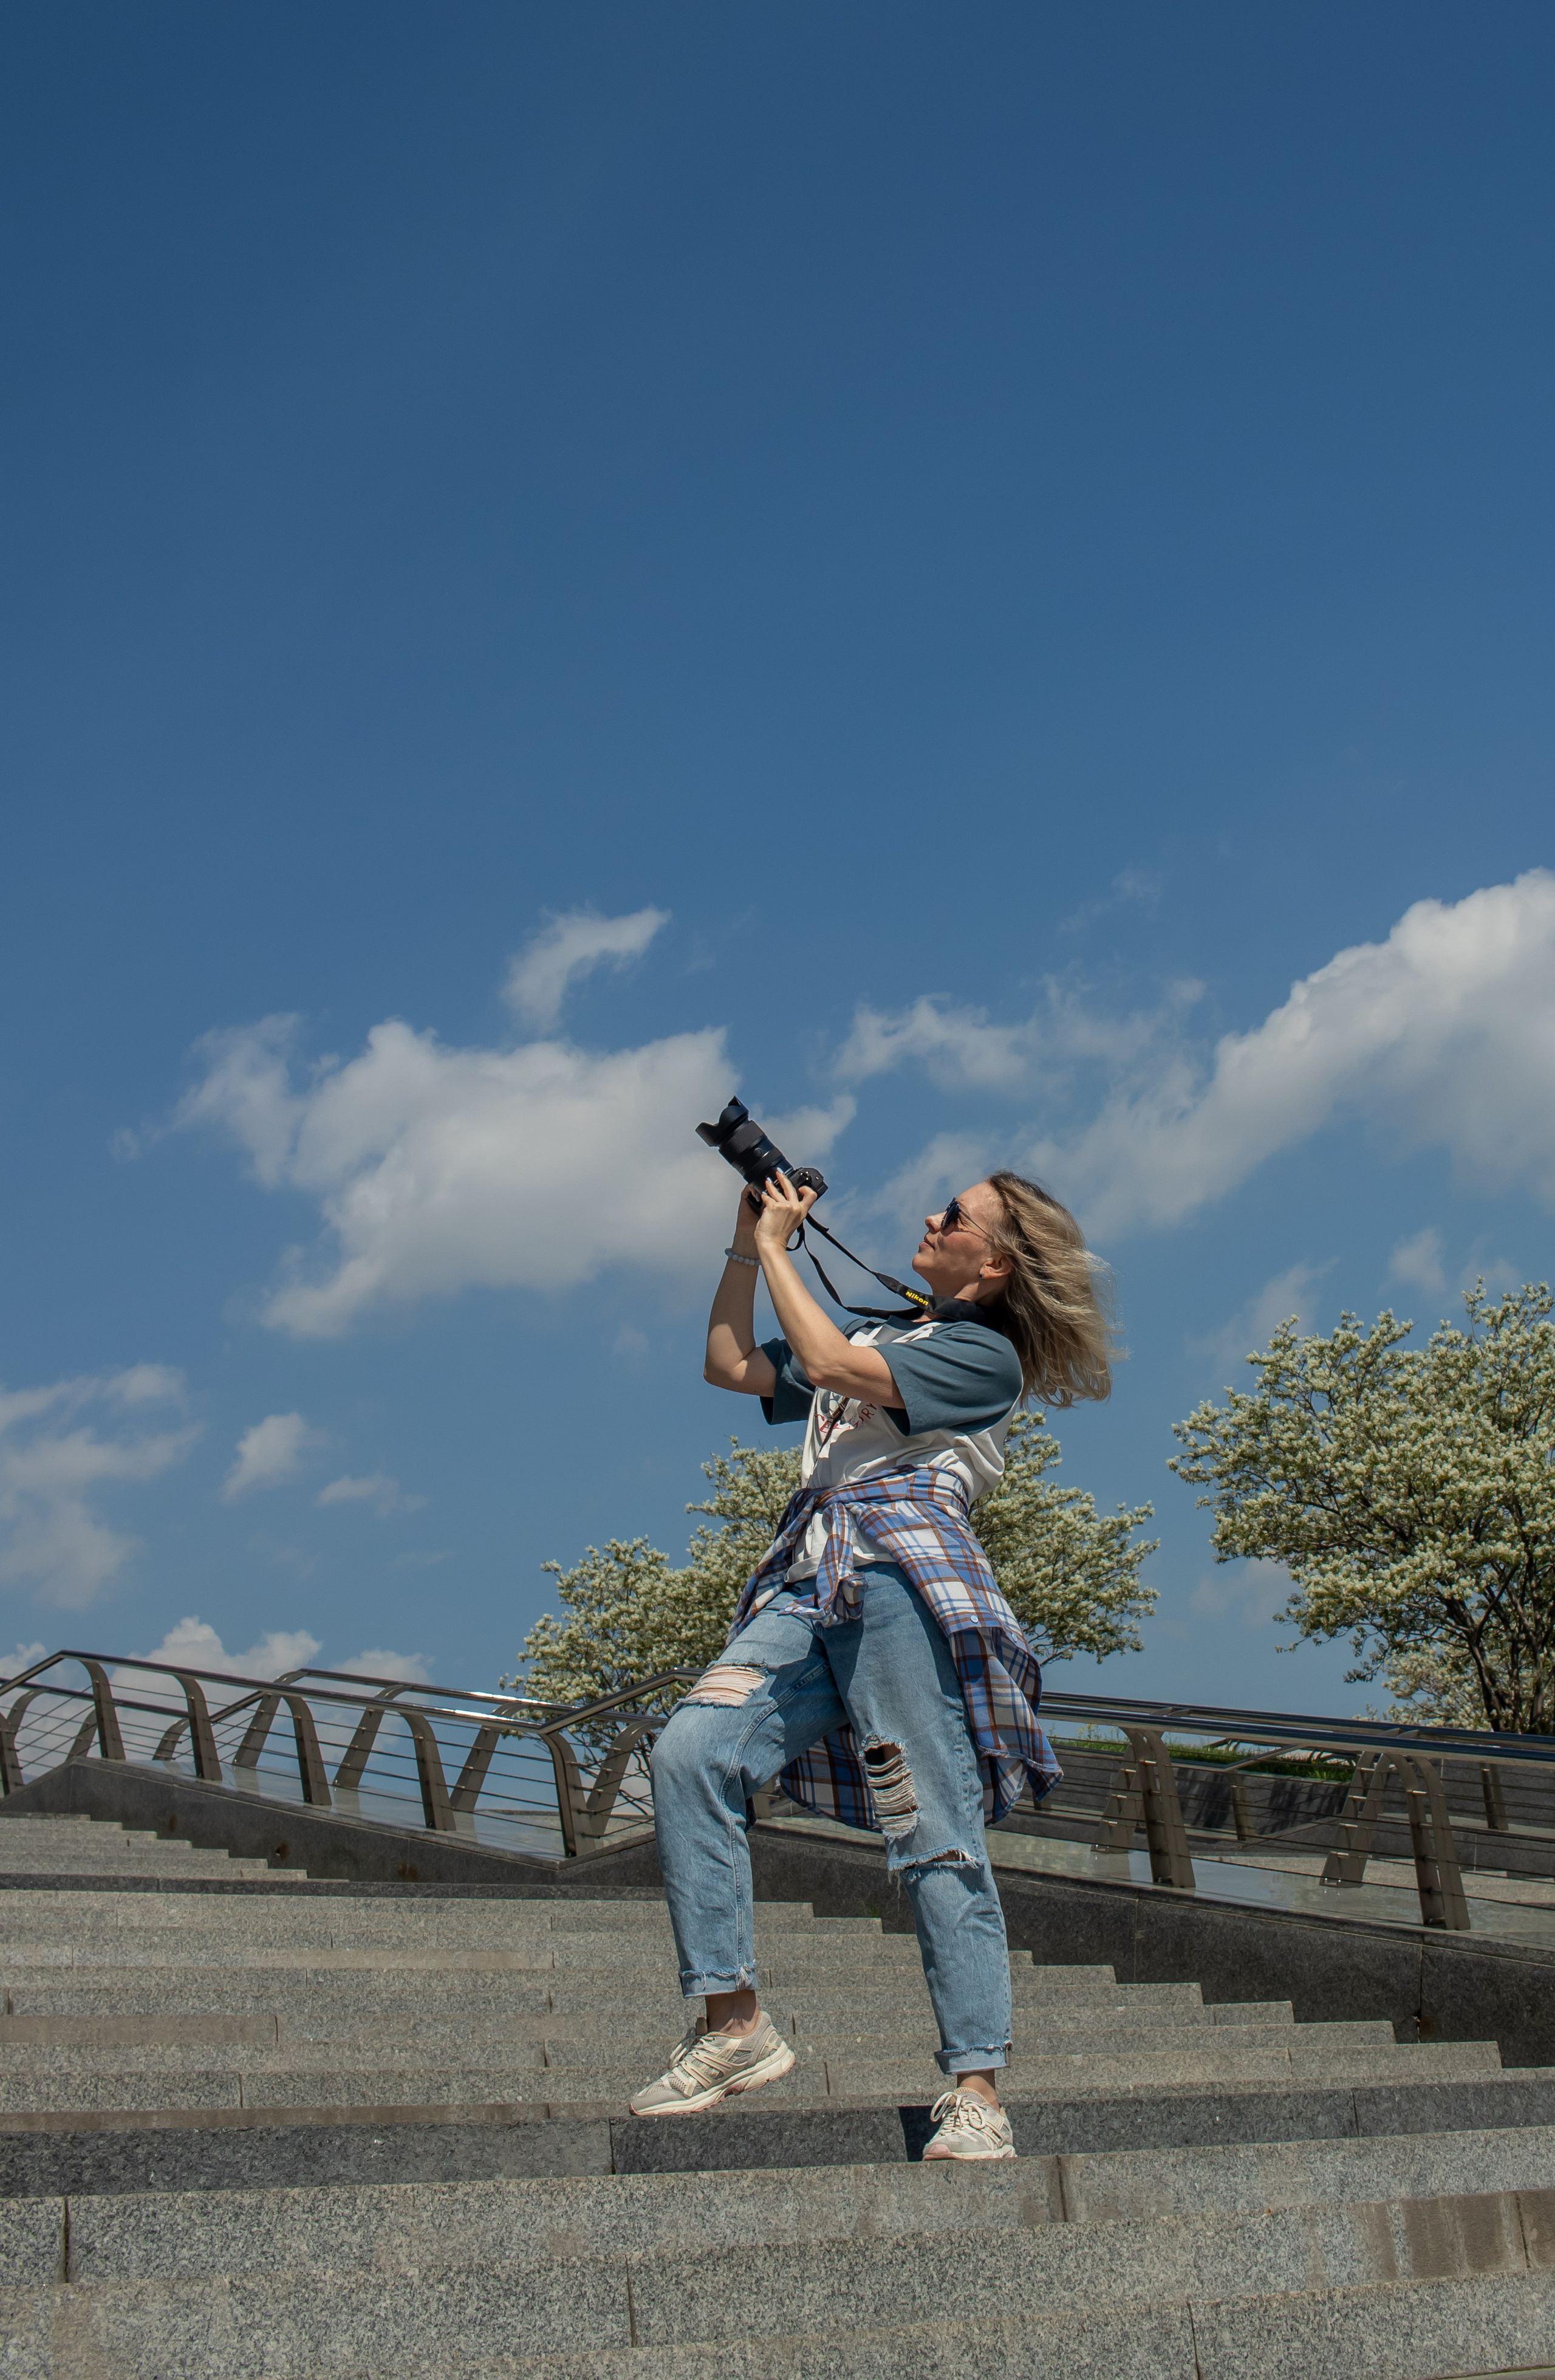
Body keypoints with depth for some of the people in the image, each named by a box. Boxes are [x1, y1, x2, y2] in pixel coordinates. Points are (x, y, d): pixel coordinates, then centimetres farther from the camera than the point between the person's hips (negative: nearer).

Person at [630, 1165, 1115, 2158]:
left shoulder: (984, 1353, 6)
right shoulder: (880, 1338, 32)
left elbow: (833, 1367, -7)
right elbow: (732, 1365, 30)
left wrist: (778, 1247, 4)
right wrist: (746, 1243, 25)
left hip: (904, 1571, -7)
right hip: (810, 1583, 7)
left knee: (935, 1833, -9)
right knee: (689, 1753, -15)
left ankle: (976, 2087, -6)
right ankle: (733, 2024, -14)